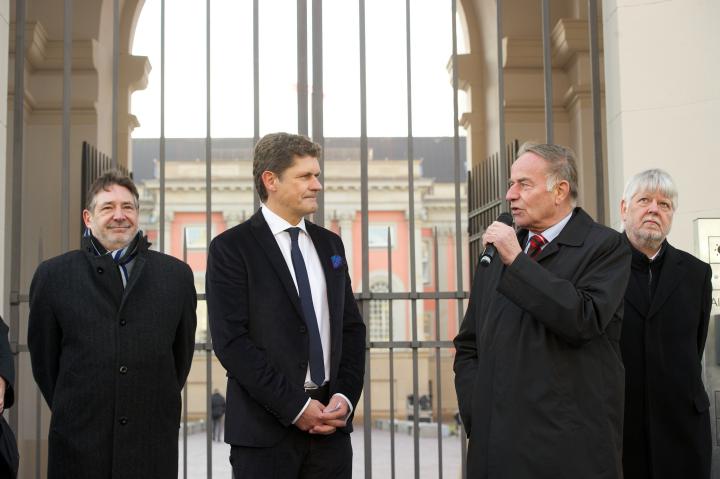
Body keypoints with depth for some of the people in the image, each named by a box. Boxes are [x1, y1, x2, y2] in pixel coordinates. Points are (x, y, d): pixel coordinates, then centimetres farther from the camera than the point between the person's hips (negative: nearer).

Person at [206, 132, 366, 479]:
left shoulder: (330, 244, 13)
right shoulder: (230, 248, -4)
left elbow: (352, 328, 12)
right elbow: (230, 341, -11)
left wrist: (345, 397, -3)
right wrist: (295, 407, -14)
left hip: (331, 424, 4)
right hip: (265, 428, -4)